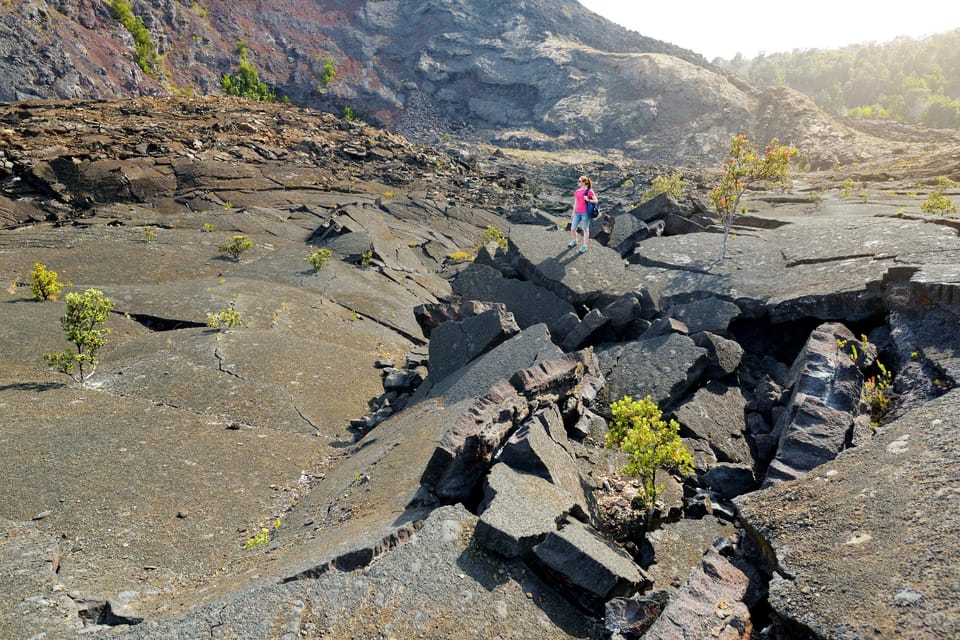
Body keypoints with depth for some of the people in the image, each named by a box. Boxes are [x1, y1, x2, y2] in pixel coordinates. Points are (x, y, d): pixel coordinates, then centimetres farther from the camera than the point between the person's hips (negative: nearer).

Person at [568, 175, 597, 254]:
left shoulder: (589, 191, -6)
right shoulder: (577, 191, 11)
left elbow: (596, 201, -3)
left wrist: (588, 200, -21)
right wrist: (573, 213, 17)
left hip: (586, 213, -6)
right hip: (577, 213, 6)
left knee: (585, 229, 5)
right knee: (572, 229, 7)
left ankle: (584, 247, 16)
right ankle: (575, 241, 35)